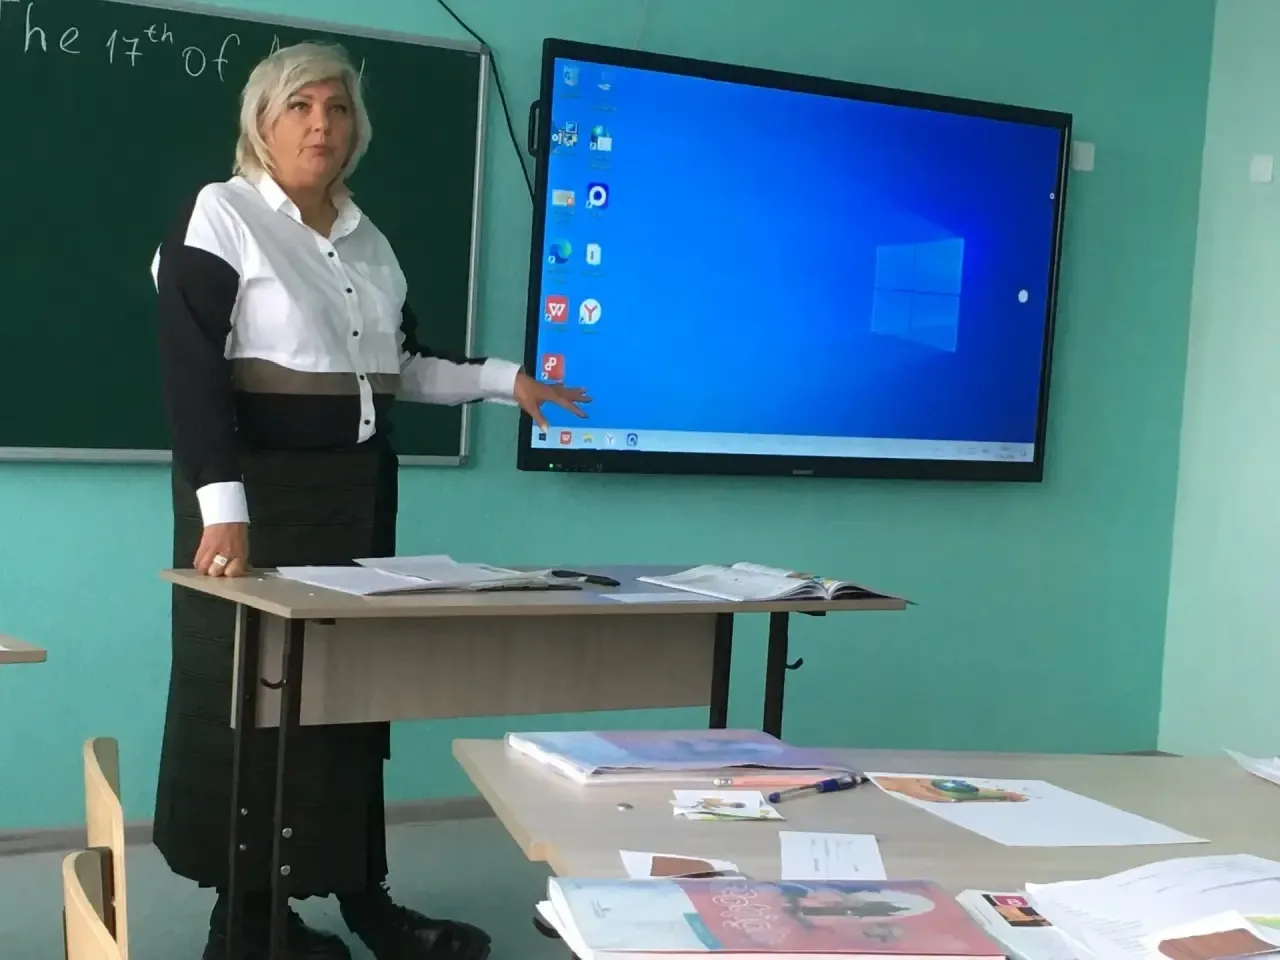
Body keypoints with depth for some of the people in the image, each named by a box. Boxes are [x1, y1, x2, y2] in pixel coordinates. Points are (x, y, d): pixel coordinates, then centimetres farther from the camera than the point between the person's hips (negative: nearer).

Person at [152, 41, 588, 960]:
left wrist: (505, 380, 11)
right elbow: (193, 371, -14)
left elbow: (402, 364, 21)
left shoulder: (369, 241, 13)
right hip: (261, 486, -6)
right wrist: (223, 508, -23)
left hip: (357, 489, 6)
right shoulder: (222, 214, -6)